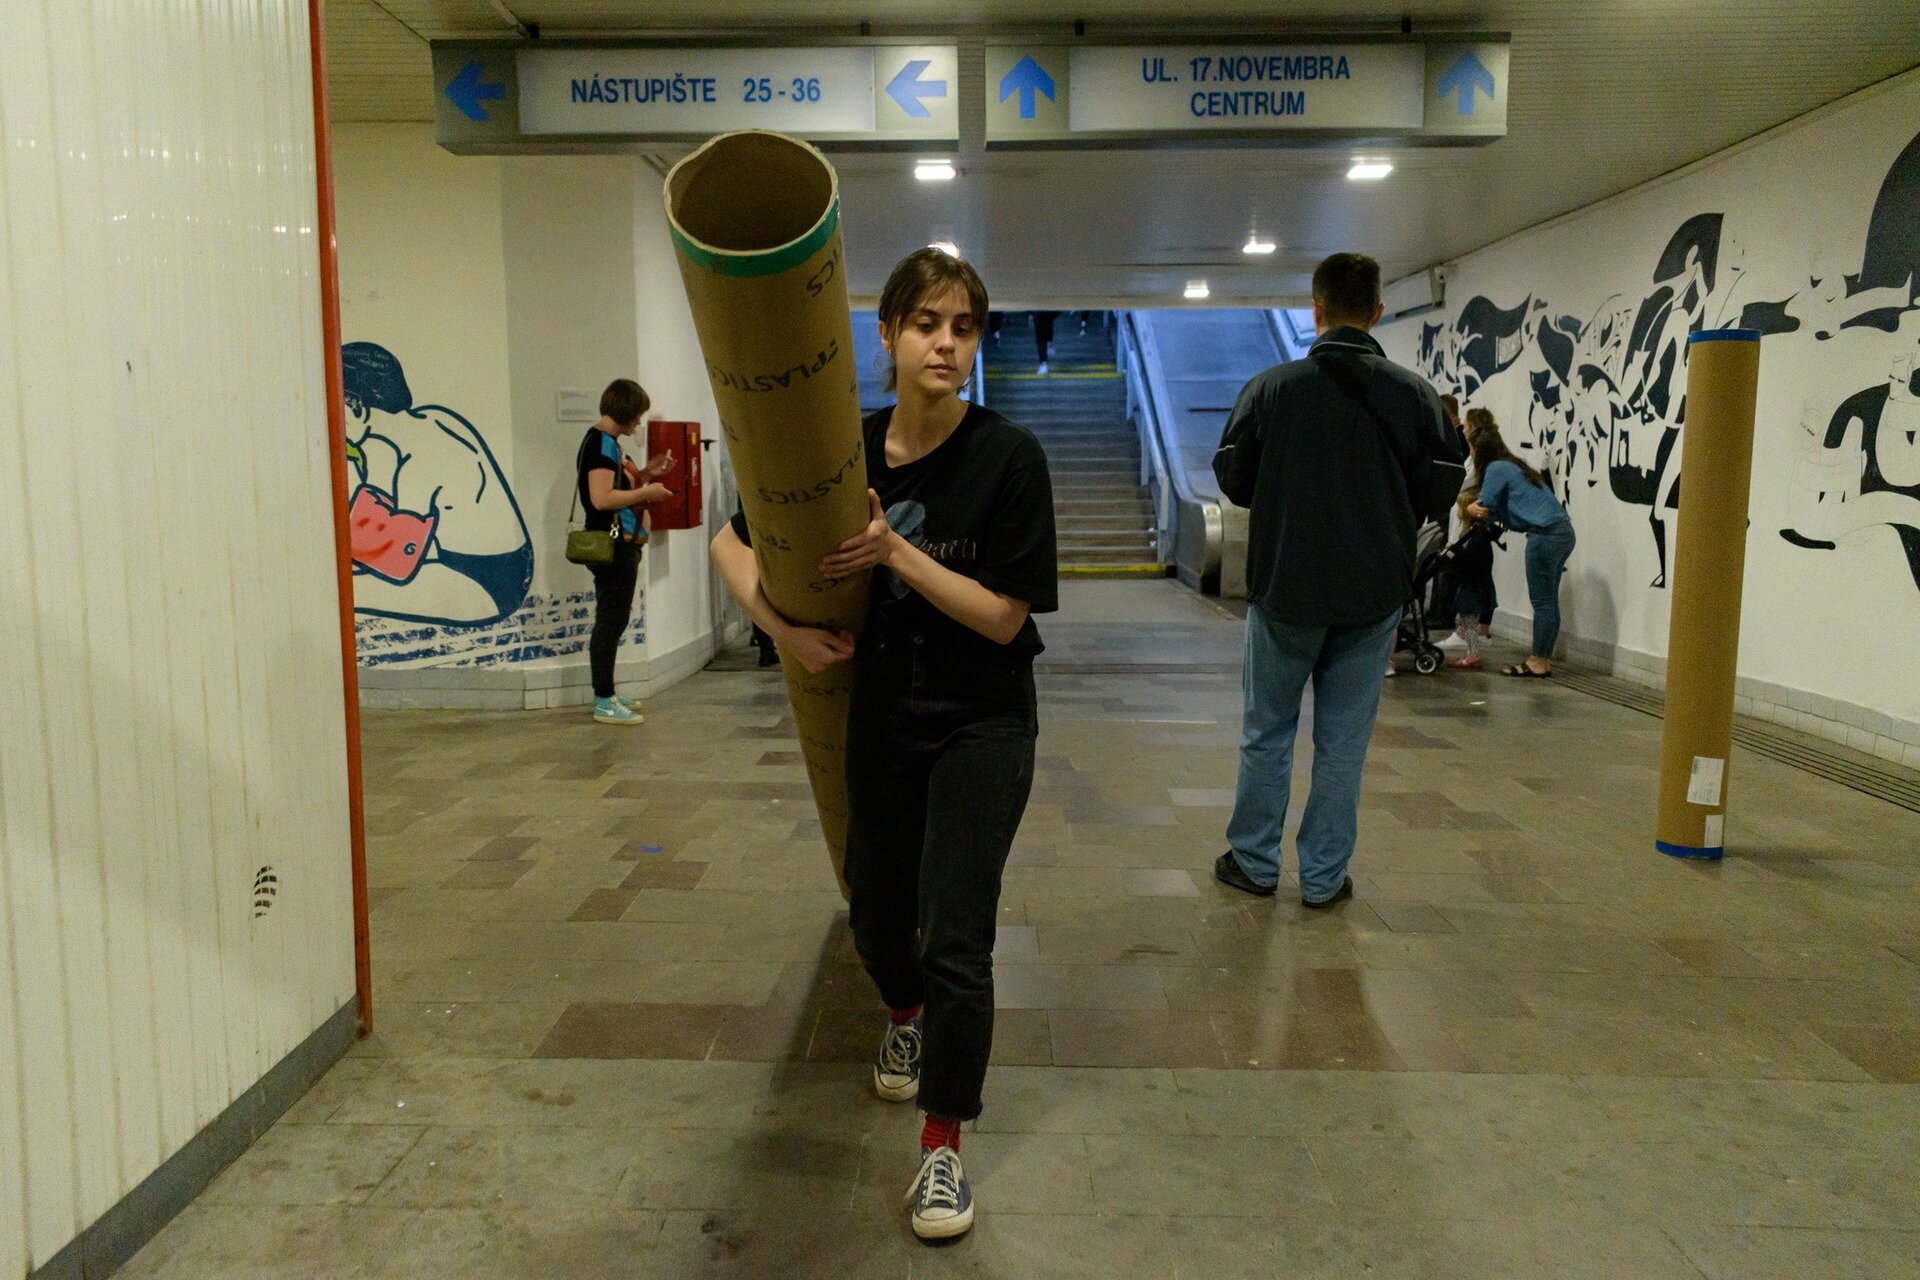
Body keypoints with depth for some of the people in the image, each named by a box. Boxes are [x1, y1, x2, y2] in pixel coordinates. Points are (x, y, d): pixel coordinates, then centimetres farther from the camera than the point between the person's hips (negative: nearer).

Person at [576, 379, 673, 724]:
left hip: (620, 545, 11)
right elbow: (601, 498, -26)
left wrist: (647, 473, 13)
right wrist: (646, 492, -16)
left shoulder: (607, 442, 16)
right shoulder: (602, 443, -15)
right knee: (610, 621, -6)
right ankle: (604, 703, -1)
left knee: (612, 621, 15)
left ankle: (607, 694, 23)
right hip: (612, 548, -11)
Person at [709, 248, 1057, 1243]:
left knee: (955, 938, -5)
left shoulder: (1007, 457, -14)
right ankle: (905, 1017, 53)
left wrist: (897, 551, -26)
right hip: (879, 713, 4)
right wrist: (784, 630, -13)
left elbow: (1003, 617, -17)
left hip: (982, 723, -4)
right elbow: (734, 546, 3)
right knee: (875, 915, 18)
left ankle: (942, 1149, 16)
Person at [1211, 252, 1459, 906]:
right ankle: (1324, 877, 18)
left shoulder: (1270, 387, -8)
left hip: (1285, 588, -1)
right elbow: (1437, 490, 1)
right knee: (1344, 741, 10)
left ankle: (1254, 861, 24)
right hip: (1374, 591, 1)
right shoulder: (1414, 393, -4)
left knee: (1266, 731, 14)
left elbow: (1232, 478, -1)